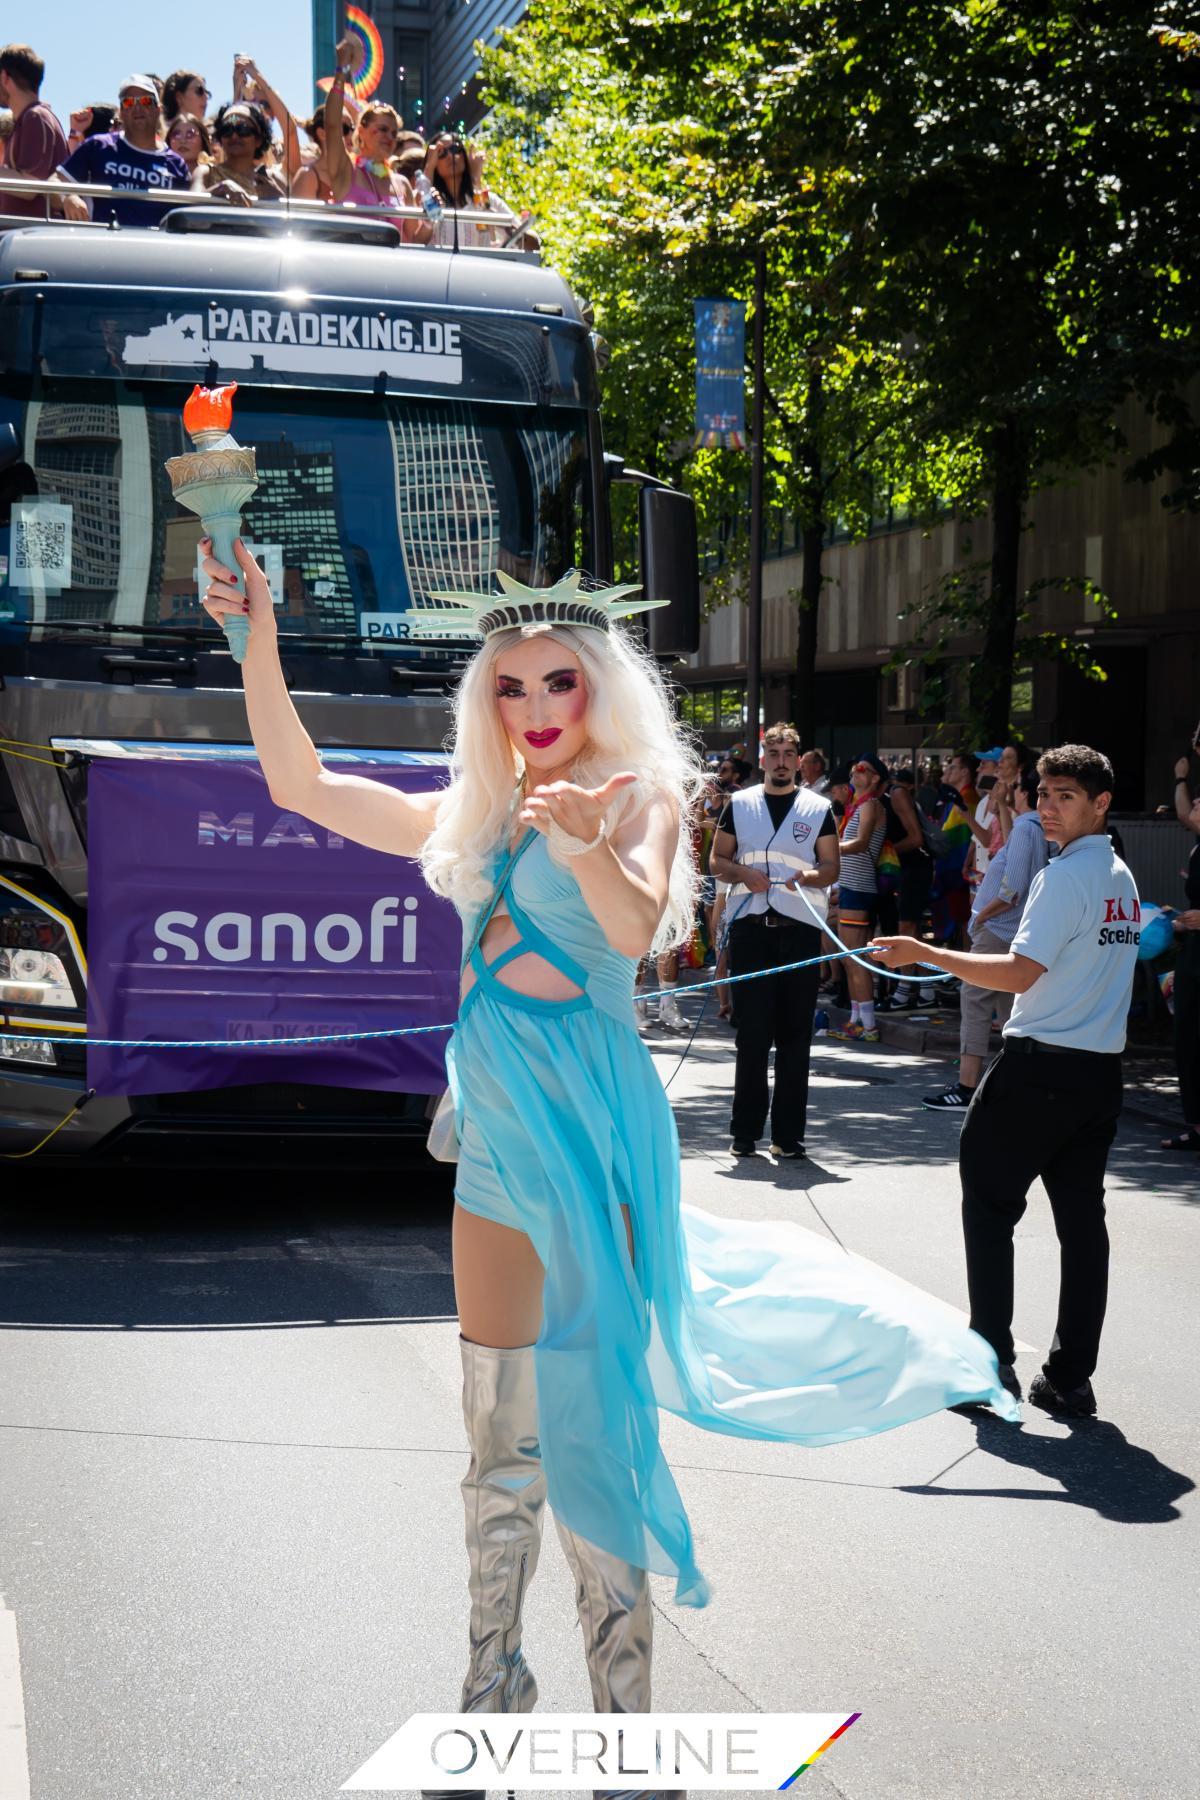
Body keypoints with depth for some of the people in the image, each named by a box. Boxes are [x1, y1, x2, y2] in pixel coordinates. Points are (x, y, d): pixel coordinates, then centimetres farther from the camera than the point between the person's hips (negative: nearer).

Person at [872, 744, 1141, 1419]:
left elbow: (1019, 973, -20)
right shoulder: (1121, 877, 13)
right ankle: (1071, 1378, 9)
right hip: (1102, 1071, 8)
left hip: (1040, 1068, -8)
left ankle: (992, 1367, 0)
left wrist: (926, 953, -16)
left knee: (990, 1208, 3)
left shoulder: (1066, 876, -15)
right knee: (1083, 1220, 7)